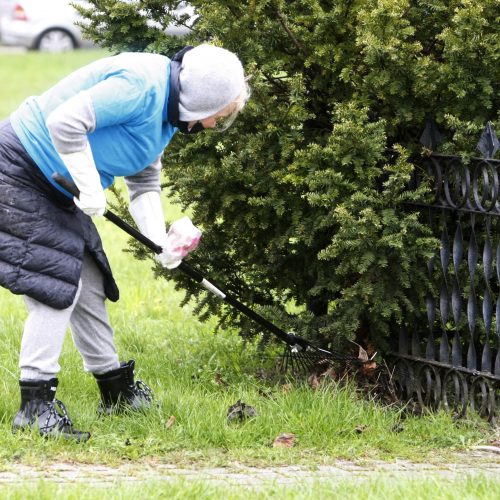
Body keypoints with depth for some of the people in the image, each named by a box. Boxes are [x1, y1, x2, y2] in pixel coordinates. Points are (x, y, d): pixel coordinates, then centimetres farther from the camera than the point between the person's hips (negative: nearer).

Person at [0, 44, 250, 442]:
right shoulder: (141, 85, -26)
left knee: (87, 284, 17)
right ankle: (36, 404, -12)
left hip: (55, 188, 11)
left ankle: (116, 389, 31)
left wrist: (161, 241, -3)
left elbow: (144, 187, 14)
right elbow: (65, 121, -33)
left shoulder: (166, 114, 8)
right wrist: (90, 187, -26)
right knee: (57, 284, -15)